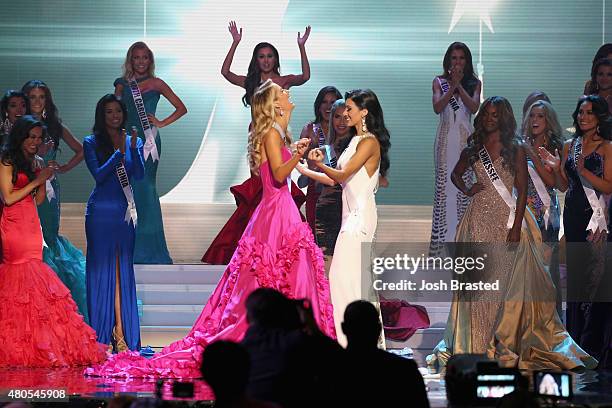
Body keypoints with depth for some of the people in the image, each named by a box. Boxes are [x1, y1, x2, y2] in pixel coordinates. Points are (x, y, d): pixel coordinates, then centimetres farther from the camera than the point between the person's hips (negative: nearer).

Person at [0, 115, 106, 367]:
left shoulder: (33, 163, 18)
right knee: (22, 278, -12)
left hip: (31, 224, 8)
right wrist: (36, 180, -9)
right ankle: (22, 346, -12)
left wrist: (44, 178, 2)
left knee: (31, 278, 2)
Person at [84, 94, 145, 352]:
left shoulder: (133, 141, 11)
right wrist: (119, 153, -18)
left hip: (125, 211, 3)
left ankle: (121, 335, 3)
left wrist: (133, 148, -17)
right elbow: (98, 174, -10)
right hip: (100, 212, -3)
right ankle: (101, 338, -2)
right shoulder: (92, 143, 2)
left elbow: (139, 174, -2)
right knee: (101, 270, -3)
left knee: (123, 272, 3)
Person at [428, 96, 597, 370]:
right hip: (479, 219, 3)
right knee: (477, 279, 2)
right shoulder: (473, 150, 9)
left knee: (509, 280, -4)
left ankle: (507, 341, 3)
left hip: (507, 218, -3)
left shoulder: (514, 150, -1)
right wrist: (467, 190, 5)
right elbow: (456, 174, 26)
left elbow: (522, 190, -5)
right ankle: (479, 340, 7)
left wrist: (516, 227, -13)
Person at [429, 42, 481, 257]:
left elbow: (474, 107, -9)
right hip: (446, 138, 0)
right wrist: (452, 86, -14)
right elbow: (437, 107, -8)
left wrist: (459, 85, -13)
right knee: (443, 184, -3)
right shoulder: (439, 82, 6)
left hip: (465, 138, 0)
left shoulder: (474, 83, 6)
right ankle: (440, 238, -1)